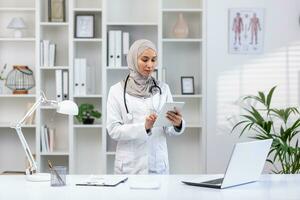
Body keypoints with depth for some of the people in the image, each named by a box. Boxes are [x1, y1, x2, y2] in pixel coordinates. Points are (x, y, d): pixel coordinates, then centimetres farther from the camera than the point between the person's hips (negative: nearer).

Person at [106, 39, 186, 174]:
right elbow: (113, 130, -8)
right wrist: (144, 127, -23)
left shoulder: (163, 88, 5)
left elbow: (168, 130, 3)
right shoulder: (117, 90, -1)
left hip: (158, 164, 2)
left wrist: (177, 124, -20)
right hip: (129, 165, -2)